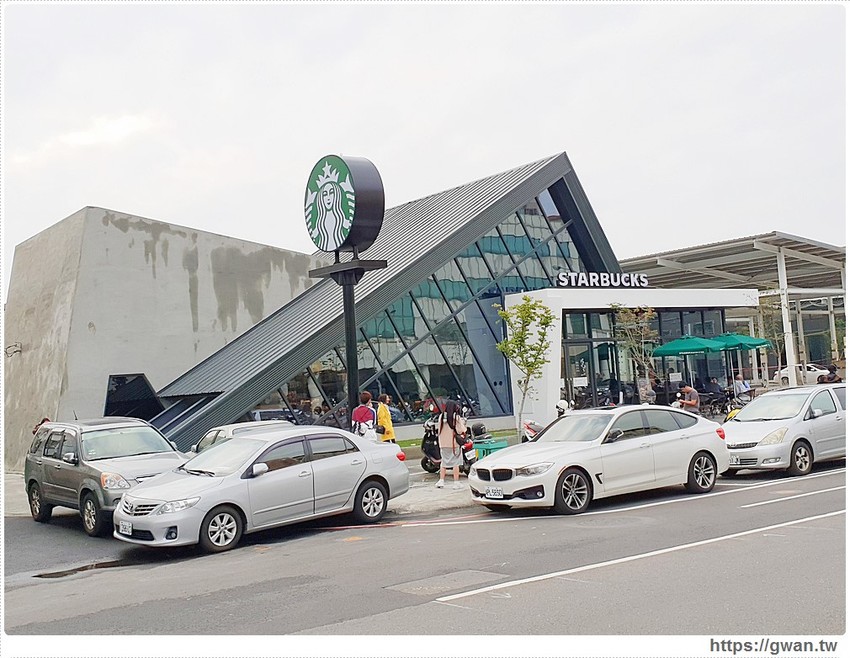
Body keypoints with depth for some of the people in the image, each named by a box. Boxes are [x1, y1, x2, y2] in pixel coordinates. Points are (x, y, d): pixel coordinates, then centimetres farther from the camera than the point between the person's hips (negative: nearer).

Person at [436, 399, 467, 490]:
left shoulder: (441, 416, 0)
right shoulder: (456, 417, -12)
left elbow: (440, 429, 6)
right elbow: (460, 431, -14)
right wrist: (463, 424, 2)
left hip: (443, 443, 4)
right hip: (454, 443, -4)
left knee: (443, 462, 16)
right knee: (455, 463, 4)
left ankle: (441, 481, 12)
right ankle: (456, 483, 6)